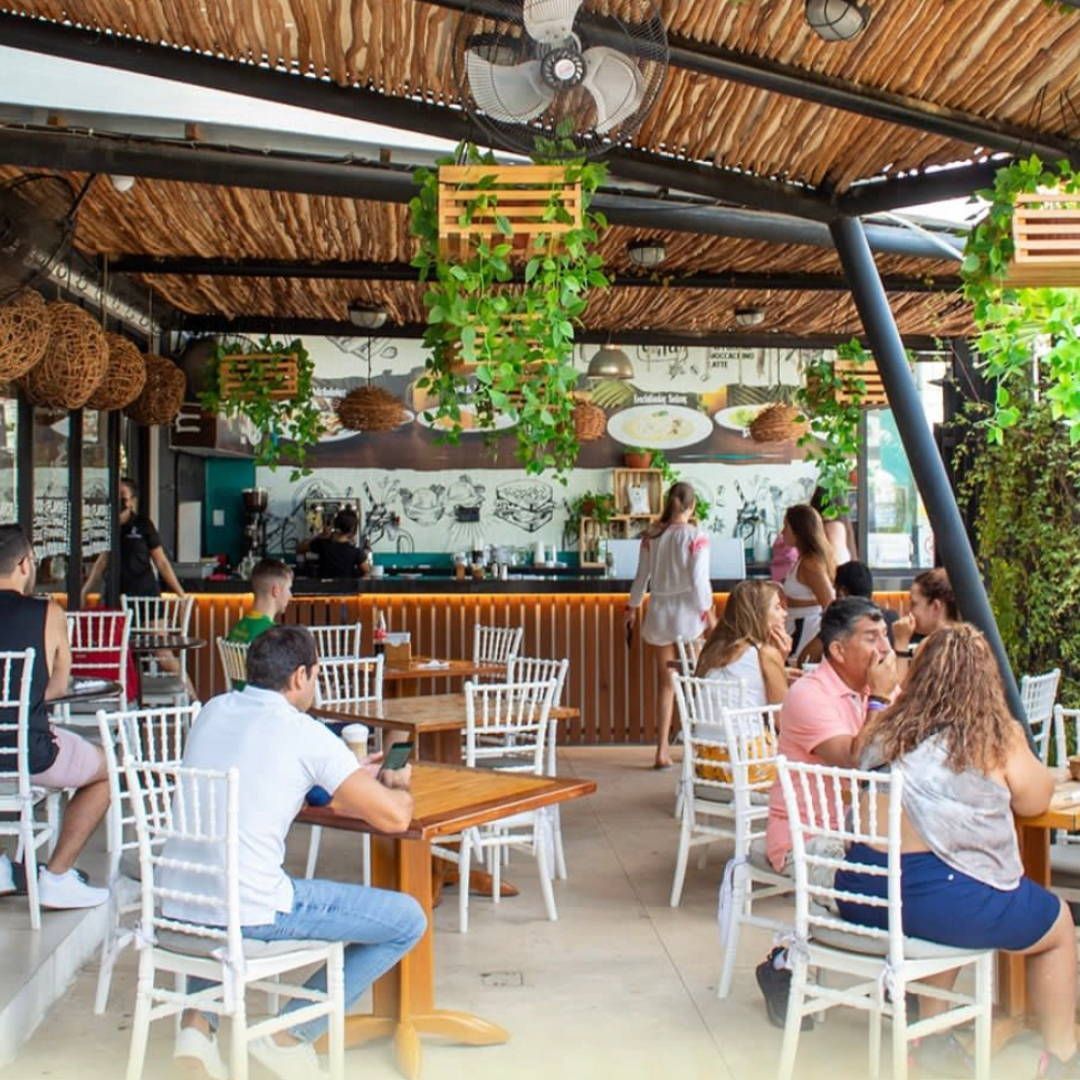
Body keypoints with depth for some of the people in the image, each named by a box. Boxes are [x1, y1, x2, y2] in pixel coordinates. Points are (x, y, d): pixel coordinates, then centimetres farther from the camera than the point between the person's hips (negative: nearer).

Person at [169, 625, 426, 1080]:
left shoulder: (213, 711, 11)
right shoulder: (306, 734, -9)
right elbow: (393, 817, -10)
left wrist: (353, 778, 26)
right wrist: (397, 786, 15)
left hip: (176, 902, 7)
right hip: (249, 913, -7)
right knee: (407, 919, 3)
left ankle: (198, 1018, 24)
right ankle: (292, 1036, 8)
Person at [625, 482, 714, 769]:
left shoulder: (651, 535, 3)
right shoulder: (696, 536, -9)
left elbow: (642, 576, 8)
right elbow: (699, 579, -12)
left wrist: (632, 607, 19)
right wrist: (708, 613, -6)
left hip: (659, 611, 4)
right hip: (687, 609, -4)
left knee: (666, 684, 10)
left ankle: (662, 751, 9)